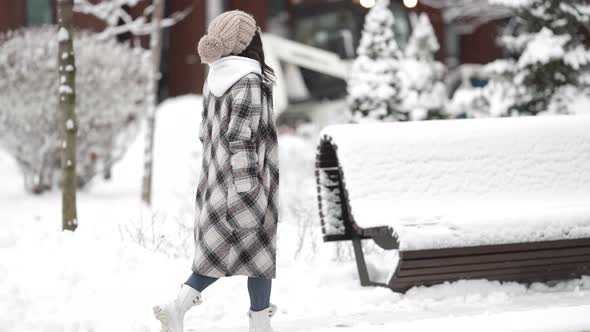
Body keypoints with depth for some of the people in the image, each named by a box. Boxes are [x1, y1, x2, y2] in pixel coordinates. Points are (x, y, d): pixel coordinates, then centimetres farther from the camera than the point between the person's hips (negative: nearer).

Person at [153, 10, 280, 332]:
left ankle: (179, 304, 3)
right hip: (247, 179, -8)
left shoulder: (215, 77, 8)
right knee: (260, 249, 5)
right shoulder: (249, 81, -18)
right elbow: (240, 138, -21)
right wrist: (246, 188, -20)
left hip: (216, 178, 8)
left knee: (221, 248, 14)